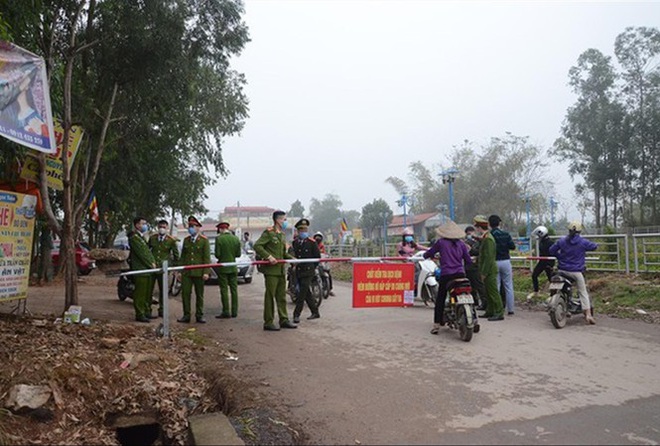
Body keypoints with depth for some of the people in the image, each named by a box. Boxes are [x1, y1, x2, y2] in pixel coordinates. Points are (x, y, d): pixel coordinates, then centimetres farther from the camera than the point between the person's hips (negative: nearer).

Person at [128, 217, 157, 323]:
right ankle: (139, 315, 2)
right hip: (140, 270, -10)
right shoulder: (134, 237, -11)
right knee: (140, 293, -4)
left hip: (147, 269, 10)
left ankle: (147, 312, 23)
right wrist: (150, 264, -10)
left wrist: (153, 262, 4)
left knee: (147, 293, 15)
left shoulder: (142, 237, 20)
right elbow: (141, 253, -16)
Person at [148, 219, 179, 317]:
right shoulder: (152, 238, 6)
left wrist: (174, 267, 4)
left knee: (162, 290, 6)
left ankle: (161, 311, 18)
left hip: (164, 269, -2)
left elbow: (176, 255, 6)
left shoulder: (171, 240, -2)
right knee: (149, 289, 3)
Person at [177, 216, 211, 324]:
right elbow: (183, 256, 13)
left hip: (198, 272, -3)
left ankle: (199, 316, 15)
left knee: (199, 295, 6)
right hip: (186, 272, 4)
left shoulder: (204, 240, -1)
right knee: (185, 294, 2)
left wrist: (206, 272, -13)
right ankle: (186, 316, 12)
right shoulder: (186, 240, 11)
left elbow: (207, 257, -6)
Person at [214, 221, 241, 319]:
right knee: (234, 289, 8)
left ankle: (226, 312, 1)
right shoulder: (236, 239, 2)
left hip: (223, 267, -4)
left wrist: (221, 257, 8)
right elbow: (238, 254, 3)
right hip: (233, 267, 4)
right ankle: (234, 311, 12)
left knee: (224, 290, 1)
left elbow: (217, 254, -13)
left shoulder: (219, 239, -11)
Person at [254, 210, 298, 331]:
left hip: (281, 270, 8)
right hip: (271, 270, -8)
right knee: (270, 296, -1)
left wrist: (292, 258, 7)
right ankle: (268, 323, 6)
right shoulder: (269, 233, -9)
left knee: (282, 296, 14)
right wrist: (268, 257, -24)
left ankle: (284, 320, 23)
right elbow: (257, 246, -17)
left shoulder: (282, 234, 17)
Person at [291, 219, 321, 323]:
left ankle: (296, 314, -7)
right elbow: (292, 255, 17)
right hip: (298, 271, 5)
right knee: (306, 293, 11)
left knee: (302, 293, -11)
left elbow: (318, 256, 2)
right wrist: (294, 264, 6)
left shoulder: (312, 242, -3)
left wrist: (312, 267, 2)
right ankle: (315, 312, 23)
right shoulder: (294, 242, 10)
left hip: (308, 271, -5)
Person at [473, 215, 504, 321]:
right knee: (488, 292, 16)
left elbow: (488, 258, -22)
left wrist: (484, 273, -21)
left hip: (490, 271, -10)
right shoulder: (484, 238, 15)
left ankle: (499, 313, -2)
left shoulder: (488, 239, -18)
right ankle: (490, 311, 25)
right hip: (488, 271, 10)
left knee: (493, 292, -6)